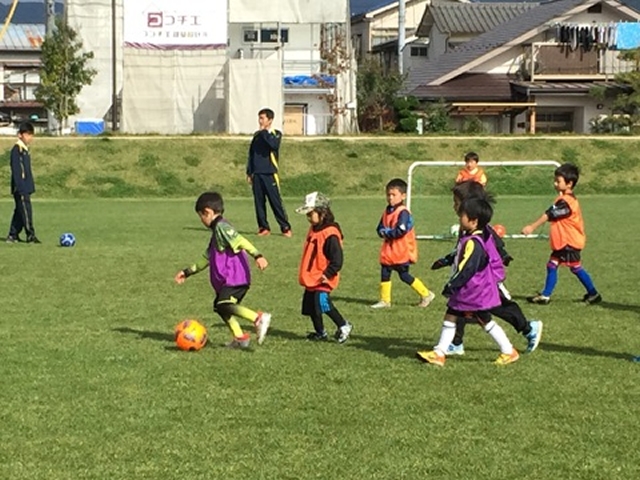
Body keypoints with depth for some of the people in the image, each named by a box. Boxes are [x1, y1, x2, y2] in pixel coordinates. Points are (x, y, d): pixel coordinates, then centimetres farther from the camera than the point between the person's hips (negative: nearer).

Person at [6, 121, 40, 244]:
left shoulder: (25, 149, 16)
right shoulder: (16, 150, -13)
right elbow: (16, 170, -18)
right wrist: (20, 187, -22)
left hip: (26, 188, 9)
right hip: (21, 188, -9)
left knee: (20, 211, 10)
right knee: (26, 211, -8)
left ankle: (13, 235, 14)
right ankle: (30, 236, -7)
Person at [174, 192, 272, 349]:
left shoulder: (222, 227, -8)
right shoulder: (216, 231, 23)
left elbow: (241, 241, -22)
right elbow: (207, 258, 31)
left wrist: (257, 255, -35)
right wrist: (188, 272, 34)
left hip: (235, 276, -10)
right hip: (227, 278, 10)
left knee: (224, 305, -23)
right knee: (219, 306, 14)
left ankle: (259, 318, -32)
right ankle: (240, 337, 13)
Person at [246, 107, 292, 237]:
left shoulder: (276, 134, 1)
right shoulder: (257, 135, 15)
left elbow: (274, 144, -23)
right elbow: (251, 155, 18)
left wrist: (264, 131, -12)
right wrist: (249, 173, 13)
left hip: (270, 174, -5)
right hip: (257, 174, 5)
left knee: (276, 202, -7)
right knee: (259, 202, 3)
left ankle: (285, 228, -3)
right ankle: (263, 227, 10)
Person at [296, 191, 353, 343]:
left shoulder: (330, 234, -19)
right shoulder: (314, 229, 10)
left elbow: (337, 259, -21)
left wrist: (328, 274, -27)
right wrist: (305, 274, 21)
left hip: (322, 279, -9)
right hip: (311, 278, 9)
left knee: (322, 303, -19)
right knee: (310, 305, 12)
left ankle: (344, 326, -4)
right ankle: (320, 332, 27)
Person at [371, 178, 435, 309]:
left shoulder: (403, 212, -17)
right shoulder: (387, 211, 10)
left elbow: (401, 231, -27)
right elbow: (380, 228, 13)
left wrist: (387, 232, -13)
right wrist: (383, 232, -10)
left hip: (402, 252, -8)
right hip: (389, 251, 8)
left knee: (404, 275, 0)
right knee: (384, 273, 6)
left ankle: (426, 294, 14)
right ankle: (384, 300, 14)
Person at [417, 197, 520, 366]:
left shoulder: (473, 243, -25)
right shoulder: (483, 237, 7)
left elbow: (466, 269, -28)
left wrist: (451, 286, -21)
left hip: (475, 294, -10)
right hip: (466, 292, 10)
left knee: (486, 321, 2)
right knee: (450, 316, 9)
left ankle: (509, 352, 16)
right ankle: (439, 353, 12)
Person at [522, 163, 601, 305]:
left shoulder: (565, 202, -22)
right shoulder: (569, 199, 9)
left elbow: (548, 215, -25)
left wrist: (532, 227, -25)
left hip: (570, 243, -10)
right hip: (562, 242, 10)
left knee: (576, 268, 1)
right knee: (552, 266, 9)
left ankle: (593, 294, 13)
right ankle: (545, 295, 12)